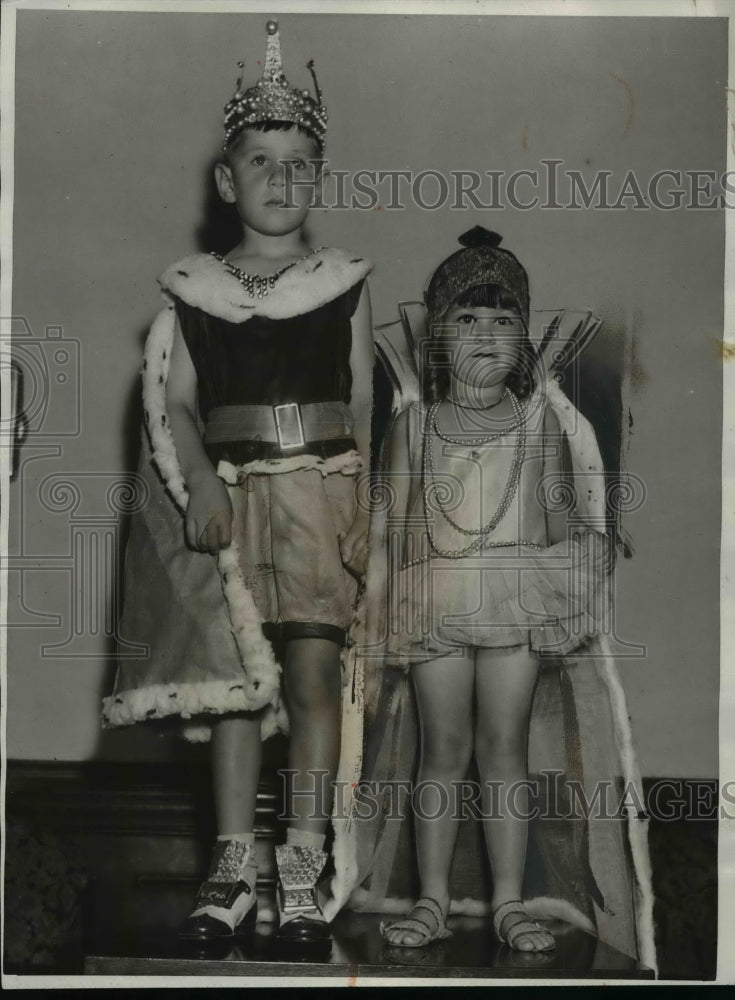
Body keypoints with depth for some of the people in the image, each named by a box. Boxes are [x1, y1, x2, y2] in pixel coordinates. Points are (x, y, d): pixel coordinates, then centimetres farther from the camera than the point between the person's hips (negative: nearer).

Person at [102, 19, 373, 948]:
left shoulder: (344, 283, 7)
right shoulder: (196, 290, 8)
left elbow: (363, 405, 6)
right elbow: (173, 400, 3)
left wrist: (363, 510, -2)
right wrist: (199, 483, -14)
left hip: (322, 492, -1)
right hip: (231, 497, 1)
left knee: (314, 671, -6)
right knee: (237, 674, 2)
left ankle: (303, 872, 2)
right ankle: (233, 871, 10)